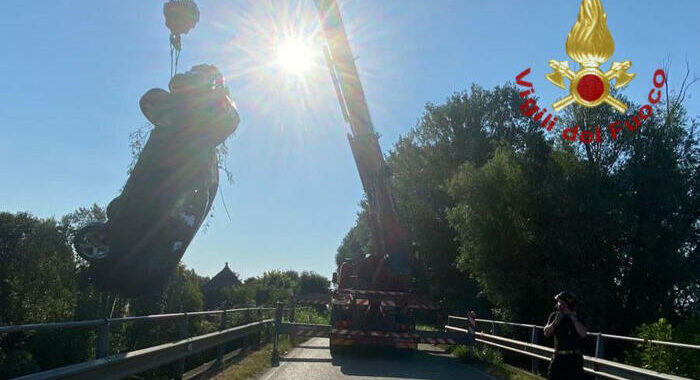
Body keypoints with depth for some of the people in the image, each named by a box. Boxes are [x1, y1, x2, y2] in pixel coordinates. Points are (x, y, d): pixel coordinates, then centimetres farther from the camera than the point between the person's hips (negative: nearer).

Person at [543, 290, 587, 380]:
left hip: (574, 358, -3)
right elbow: (546, 333, -3)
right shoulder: (554, 316, 6)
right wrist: (556, 319, -13)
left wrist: (572, 317, -19)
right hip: (558, 356, 3)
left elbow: (583, 334, -19)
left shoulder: (577, 317, -3)